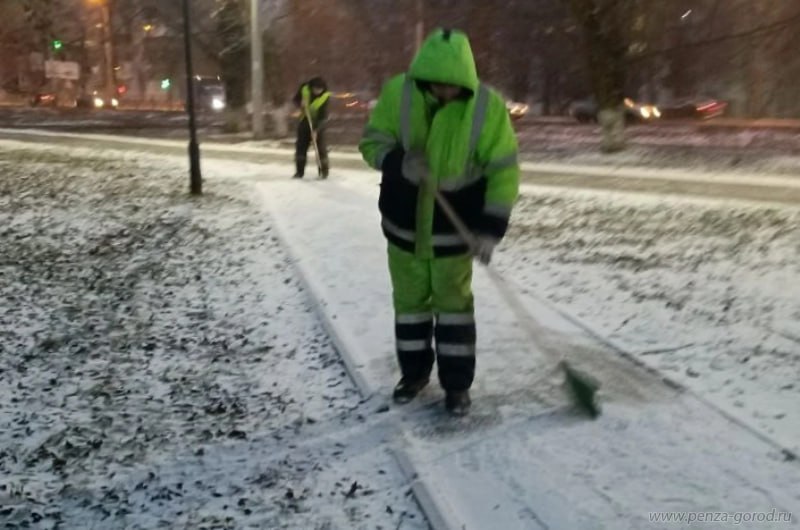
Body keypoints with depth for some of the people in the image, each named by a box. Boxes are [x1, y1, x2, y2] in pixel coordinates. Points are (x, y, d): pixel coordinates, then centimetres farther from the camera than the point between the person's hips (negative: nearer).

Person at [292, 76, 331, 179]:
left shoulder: (325, 96, -20)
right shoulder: (304, 89, -13)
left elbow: (323, 116, -23)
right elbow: (296, 99, 3)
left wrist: (316, 130, -33)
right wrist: (300, 104, -21)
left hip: (318, 124, -3)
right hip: (305, 121, 3)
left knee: (321, 147, -7)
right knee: (301, 147, 4)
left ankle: (324, 170, 4)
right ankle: (299, 171, 13)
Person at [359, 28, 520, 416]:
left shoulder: (486, 106, -18)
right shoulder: (397, 93, -14)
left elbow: (503, 172, -13)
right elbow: (372, 142, -6)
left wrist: (491, 229, -20)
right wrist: (399, 164, -29)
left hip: (456, 225, -2)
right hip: (404, 222, 2)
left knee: (453, 302, 9)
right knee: (409, 299, 15)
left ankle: (457, 383, 22)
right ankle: (414, 373, 34)